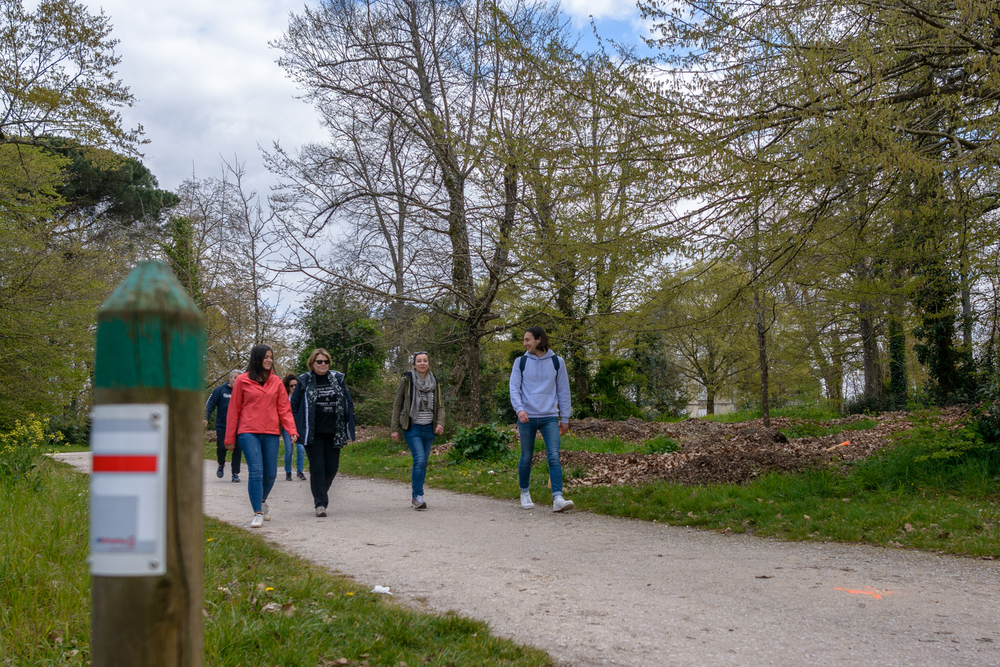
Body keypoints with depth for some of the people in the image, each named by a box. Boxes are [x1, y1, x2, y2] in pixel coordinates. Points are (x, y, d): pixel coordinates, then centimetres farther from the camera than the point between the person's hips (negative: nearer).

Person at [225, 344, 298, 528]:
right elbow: (234, 410, 5)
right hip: (249, 432, -3)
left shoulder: (276, 381, 9)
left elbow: (284, 408, 9)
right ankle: (258, 513, -6)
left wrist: (291, 429, -6)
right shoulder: (243, 381, 2)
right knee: (256, 471, -13)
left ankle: (262, 501, 35)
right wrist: (230, 438, 5)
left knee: (271, 473, 7)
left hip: (271, 433, 3)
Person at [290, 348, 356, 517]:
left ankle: (321, 492, 32)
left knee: (332, 467, 8)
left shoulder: (337, 379, 8)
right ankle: (320, 503, 1)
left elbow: (348, 404, 11)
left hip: (334, 433, 3)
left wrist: (349, 428, 6)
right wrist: (295, 430, -4)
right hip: (313, 433, -3)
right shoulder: (304, 381, 1)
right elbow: (294, 406, 3)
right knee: (317, 468, -3)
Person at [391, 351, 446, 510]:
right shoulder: (406, 380, -1)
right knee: (419, 460, -18)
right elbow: (397, 404, 3)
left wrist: (440, 423, -6)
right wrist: (395, 428, 0)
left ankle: (416, 496, 20)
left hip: (429, 428, 4)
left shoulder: (434, 382, 8)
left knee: (423, 462, 7)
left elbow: (440, 405, 12)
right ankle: (418, 496, -13)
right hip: (412, 427, -4)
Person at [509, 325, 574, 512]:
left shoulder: (557, 362, 6)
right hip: (527, 417, 0)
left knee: (554, 456, -12)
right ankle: (524, 494, 26)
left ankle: (558, 498, -17)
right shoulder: (521, 362, 6)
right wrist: (519, 408, -19)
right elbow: (514, 388, 0)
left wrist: (565, 418, 9)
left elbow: (563, 391, 11)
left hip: (550, 417, 0)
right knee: (526, 458, 7)